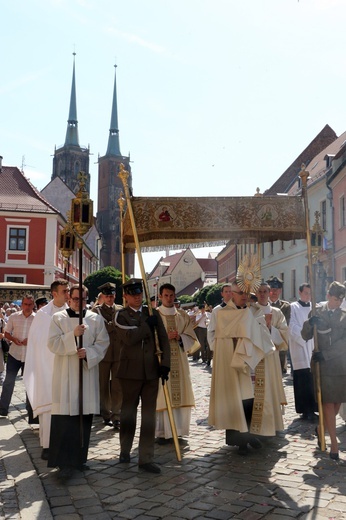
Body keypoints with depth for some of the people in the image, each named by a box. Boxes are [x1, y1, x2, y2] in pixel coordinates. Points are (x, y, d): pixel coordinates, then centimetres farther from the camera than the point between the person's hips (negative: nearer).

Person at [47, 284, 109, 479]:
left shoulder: (96, 319, 7)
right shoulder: (58, 318, 4)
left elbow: (103, 343, 2)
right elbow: (53, 344, -5)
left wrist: (89, 352, -15)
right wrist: (73, 335, -18)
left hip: (87, 373, 2)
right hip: (65, 375, -2)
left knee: (84, 415, 6)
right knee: (65, 418, -7)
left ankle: (79, 457, 20)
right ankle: (65, 462, -1)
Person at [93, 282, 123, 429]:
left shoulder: (121, 310, 10)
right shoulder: (96, 310, 4)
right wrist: (114, 325, -13)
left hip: (119, 354, 1)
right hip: (103, 353, -1)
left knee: (118, 387, -1)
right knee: (104, 387, 9)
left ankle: (116, 417, 4)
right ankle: (106, 415, 21)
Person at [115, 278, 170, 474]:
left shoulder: (153, 313, 8)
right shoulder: (121, 315, -2)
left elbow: (164, 339, 6)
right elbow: (129, 338, -19)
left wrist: (165, 363, -3)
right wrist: (148, 325, -13)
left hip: (152, 371, 2)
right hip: (131, 371, -2)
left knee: (149, 415, 4)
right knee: (128, 412, 12)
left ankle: (146, 458, 12)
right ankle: (125, 450, 32)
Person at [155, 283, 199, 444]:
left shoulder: (183, 316, 12)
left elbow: (192, 339, 9)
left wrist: (179, 337, -9)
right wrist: (165, 337, -15)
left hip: (179, 361, 3)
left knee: (180, 394, 3)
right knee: (163, 395, -5)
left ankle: (178, 429, 13)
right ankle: (162, 432, 2)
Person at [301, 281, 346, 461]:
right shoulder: (317, 312, 2)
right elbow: (306, 336, 3)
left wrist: (326, 354, -14)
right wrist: (309, 324, -18)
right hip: (322, 364, -2)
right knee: (328, 403, -4)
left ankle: (321, 428, 33)